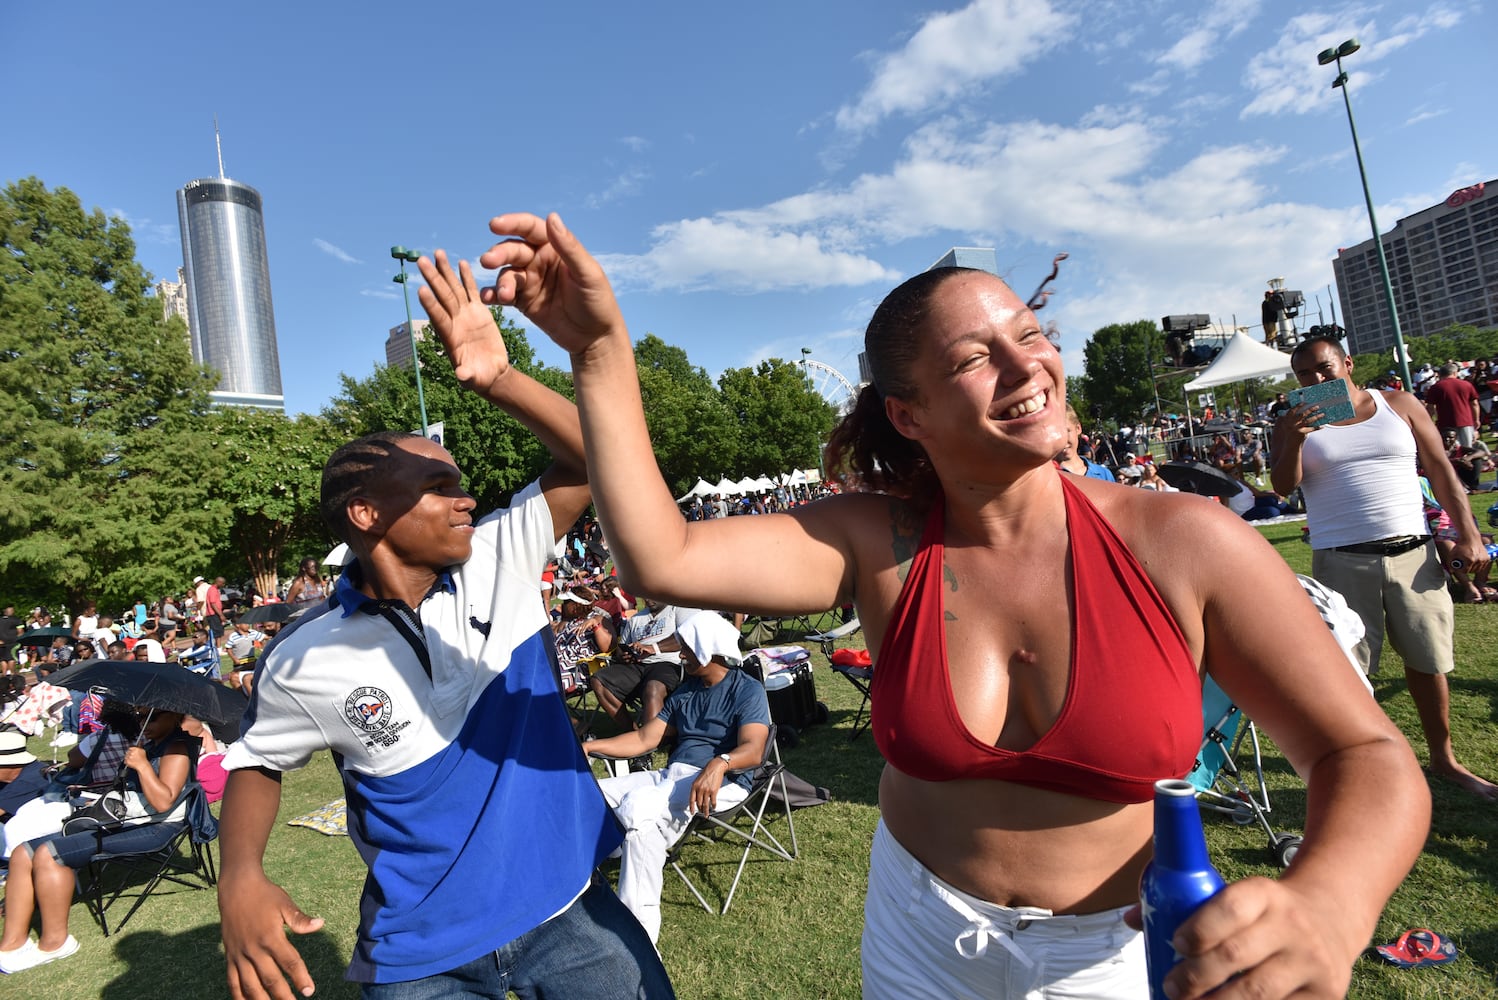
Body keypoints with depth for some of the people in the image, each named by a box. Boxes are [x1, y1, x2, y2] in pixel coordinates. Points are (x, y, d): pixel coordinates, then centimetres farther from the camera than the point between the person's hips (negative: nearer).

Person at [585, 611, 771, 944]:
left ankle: (640, 932, -31)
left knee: (637, 806, -34)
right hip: (671, 775, 8)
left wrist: (719, 763, -39)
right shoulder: (686, 690, 20)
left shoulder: (748, 690, -3)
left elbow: (753, 750, -18)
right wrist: (588, 747, 8)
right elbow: (645, 738, 17)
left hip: (722, 781, -7)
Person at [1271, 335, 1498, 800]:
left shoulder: (1399, 405, 7)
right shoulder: (1295, 423, 4)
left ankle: (1444, 758, 27)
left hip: (1412, 552, 2)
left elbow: (1441, 470, 8)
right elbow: (1283, 485, -8)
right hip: (1342, 562, -2)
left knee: (1429, 660, 10)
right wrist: (1294, 439, -25)